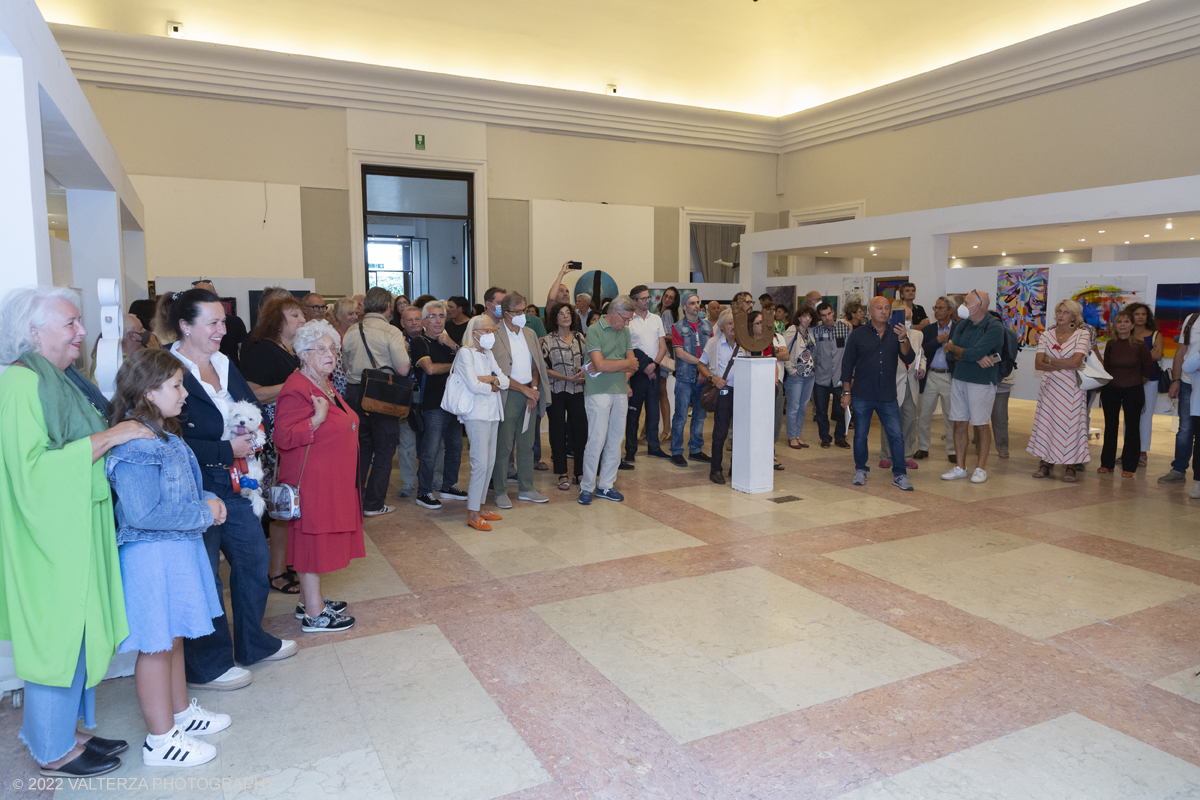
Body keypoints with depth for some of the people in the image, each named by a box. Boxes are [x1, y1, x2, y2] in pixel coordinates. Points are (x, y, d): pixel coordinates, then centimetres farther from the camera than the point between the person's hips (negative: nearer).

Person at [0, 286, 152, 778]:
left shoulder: (62, 379, 12)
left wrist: (123, 432, 6)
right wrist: (108, 437, -22)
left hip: (78, 533, 9)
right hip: (51, 537, -9)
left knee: (77, 633, 17)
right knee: (58, 635, 3)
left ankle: (64, 731, 31)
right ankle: (53, 751, 20)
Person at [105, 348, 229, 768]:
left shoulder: (165, 437, 9)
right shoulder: (135, 447, -23)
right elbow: (143, 513, -28)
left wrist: (209, 500, 1)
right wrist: (203, 513, -19)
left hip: (179, 549, 10)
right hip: (151, 556, -10)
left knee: (174, 637, 21)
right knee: (157, 646, 3)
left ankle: (181, 712, 37)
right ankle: (161, 740, 17)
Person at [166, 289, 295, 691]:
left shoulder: (224, 364, 10)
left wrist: (248, 436, -7)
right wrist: (228, 450, -18)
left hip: (234, 484, 8)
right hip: (196, 489, -8)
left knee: (254, 557, 17)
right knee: (205, 576, 4)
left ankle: (253, 643, 37)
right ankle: (206, 665, 22)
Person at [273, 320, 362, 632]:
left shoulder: (325, 384, 13)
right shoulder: (296, 390, -18)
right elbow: (283, 437, -24)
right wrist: (318, 419, -28)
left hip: (333, 480, 10)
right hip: (311, 481, -10)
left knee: (320, 540, 17)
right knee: (312, 540, -1)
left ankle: (312, 600, 30)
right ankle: (314, 615, 9)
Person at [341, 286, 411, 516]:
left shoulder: (351, 332, 5)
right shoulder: (391, 332, -12)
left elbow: (346, 366, 12)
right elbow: (403, 369, -16)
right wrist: (403, 350, 2)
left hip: (355, 393, 5)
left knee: (361, 447, 18)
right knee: (383, 450, 6)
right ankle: (374, 504, 10)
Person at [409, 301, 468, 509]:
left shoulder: (449, 340, 16)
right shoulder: (419, 342, -3)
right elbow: (430, 368, -17)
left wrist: (454, 346, -9)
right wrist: (454, 365, -2)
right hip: (434, 404, -7)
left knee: (455, 447, 13)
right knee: (430, 451, -6)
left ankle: (449, 486, 27)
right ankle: (423, 493, 4)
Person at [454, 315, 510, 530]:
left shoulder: (488, 354, 17)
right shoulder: (465, 352, -6)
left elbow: (505, 381, 10)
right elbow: (473, 385, -17)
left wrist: (492, 378, -10)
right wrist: (493, 387, -1)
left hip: (492, 413, 8)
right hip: (476, 414, -8)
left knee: (489, 462, 8)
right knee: (480, 463, -10)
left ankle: (479, 506, 18)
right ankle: (472, 513, -2)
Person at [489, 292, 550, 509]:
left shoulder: (529, 334, 12)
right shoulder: (495, 336, -9)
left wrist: (534, 388, -2)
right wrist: (524, 389, -13)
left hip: (530, 394, 6)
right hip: (508, 395, -6)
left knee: (526, 444, 11)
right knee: (503, 446, 0)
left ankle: (526, 489, 21)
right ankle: (501, 492, 11)